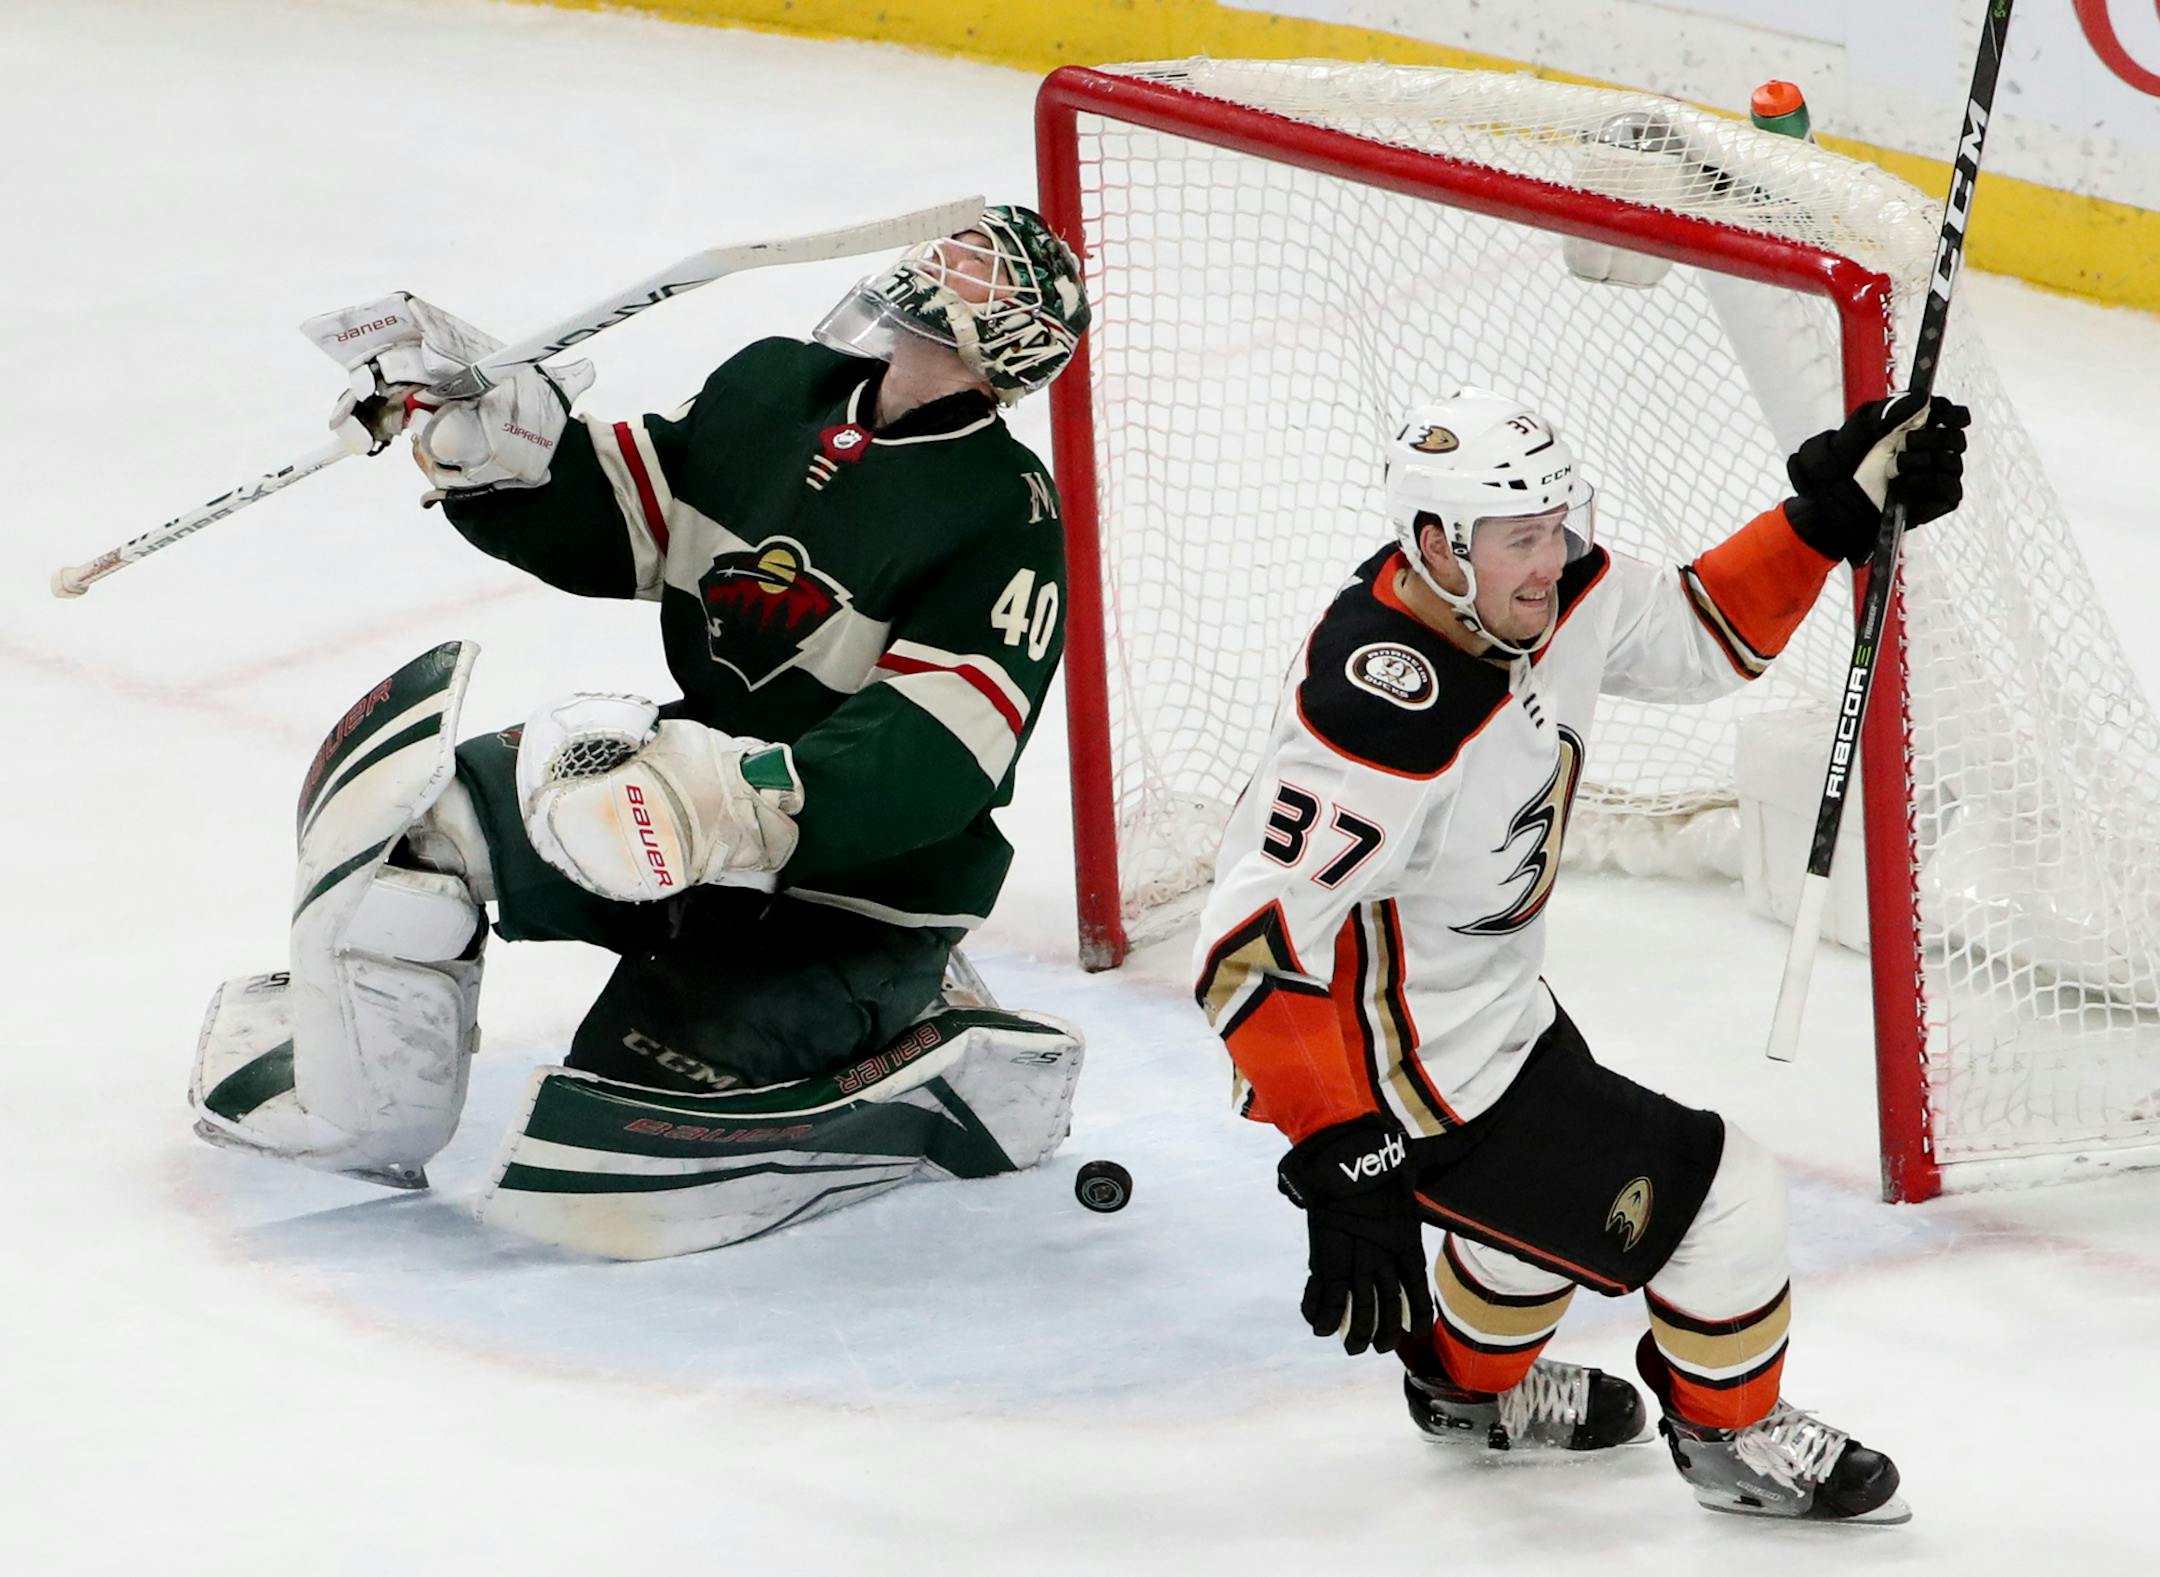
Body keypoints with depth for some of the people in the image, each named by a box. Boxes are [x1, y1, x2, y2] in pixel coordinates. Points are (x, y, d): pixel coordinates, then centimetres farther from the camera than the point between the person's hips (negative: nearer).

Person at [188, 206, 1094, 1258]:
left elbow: (926, 762, -29)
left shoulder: (1006, 522, -19)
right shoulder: (772, 388, 3)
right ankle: (359, 1108, 10)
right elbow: (606, 521, 12)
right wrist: (484, 434, -6)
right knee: (405, 797, -7)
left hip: (855, 892, -8)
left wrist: (748, 809, -42)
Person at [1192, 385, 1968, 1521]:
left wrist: (1837, 513, -1)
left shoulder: (1554, 597, -9)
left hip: (1495, 1005, 9)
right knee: (1718, 1202, -1)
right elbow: (1254, 948, -36)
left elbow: (1701, 638, 11)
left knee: (1566, 1166, 34)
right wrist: (1341, 1159, -38)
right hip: (1405, 1075, -9)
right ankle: (1731, 1436, 27)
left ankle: (1471, 1383, 61)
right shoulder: (1383, 715, -36)